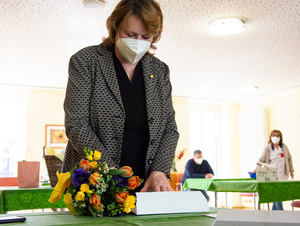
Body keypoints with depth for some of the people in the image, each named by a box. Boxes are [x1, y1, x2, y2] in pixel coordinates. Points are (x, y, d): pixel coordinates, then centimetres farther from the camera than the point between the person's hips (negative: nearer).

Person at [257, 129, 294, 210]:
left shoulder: (284, 147, 12)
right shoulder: (267, 148, 1)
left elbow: (289, 159, 20)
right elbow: (262, 160, 1)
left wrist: (291, 170, 18)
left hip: (283, 175, 4)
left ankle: (274, 211, 17)